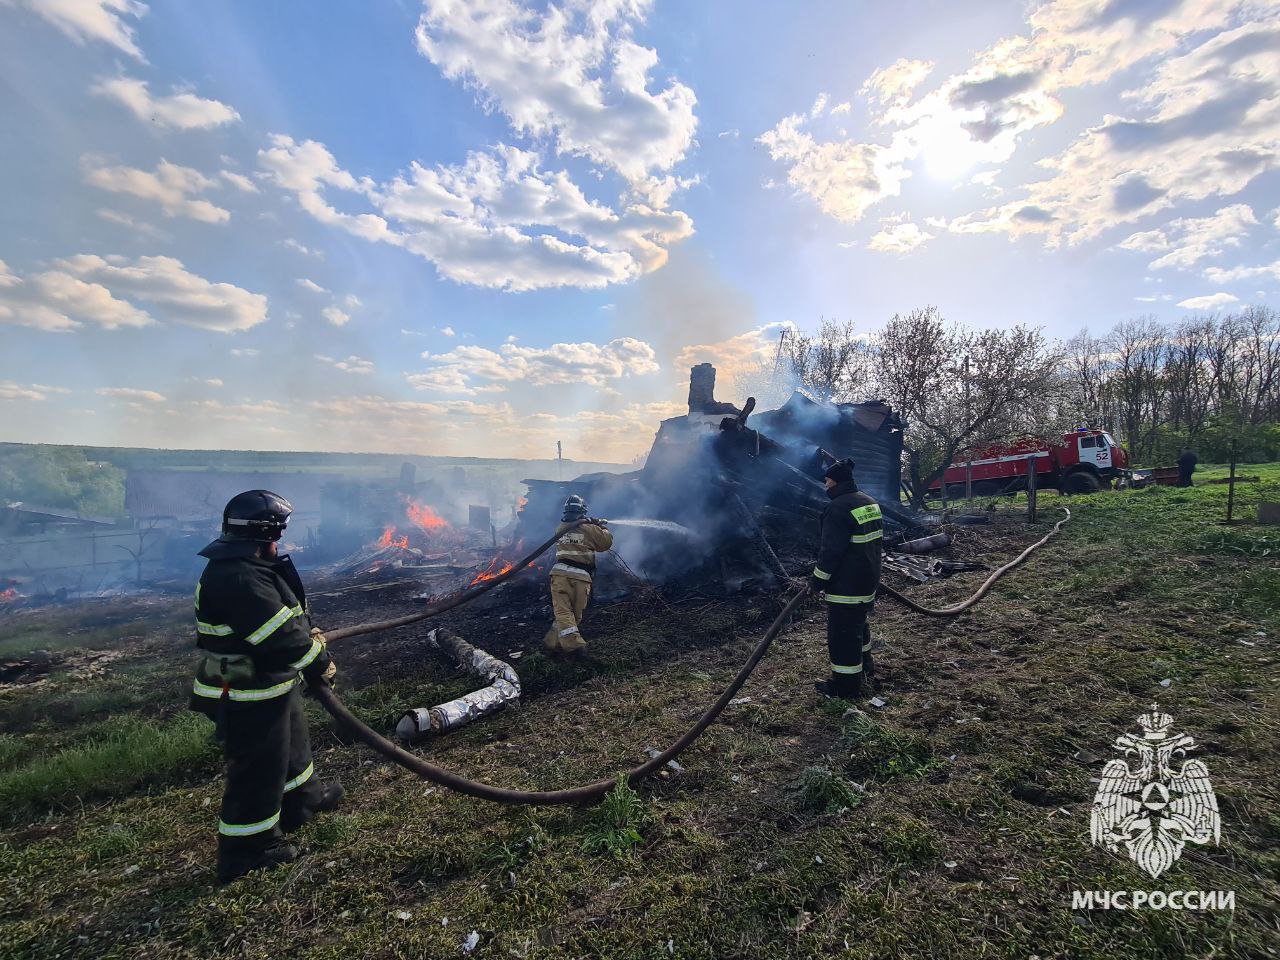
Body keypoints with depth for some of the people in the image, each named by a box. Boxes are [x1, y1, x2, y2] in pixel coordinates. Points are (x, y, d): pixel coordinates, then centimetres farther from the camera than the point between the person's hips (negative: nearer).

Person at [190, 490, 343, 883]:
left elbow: (282, 617, 17)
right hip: (249, 699, -11)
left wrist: (308, 633, 5)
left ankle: (302, 799, 49)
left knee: (292, 743, 28)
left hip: (271, 686, 11)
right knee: (258, 769, 6)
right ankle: (247, 850, 24)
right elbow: (281, 638, -30)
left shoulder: (246, 568, 5)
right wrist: (321, 664, -17)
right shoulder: (240, 580, -30)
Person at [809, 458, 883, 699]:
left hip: (845, 584, -10)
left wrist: (818, 579, -11)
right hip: (869, 579, 10)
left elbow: (831, 550, -22)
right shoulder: (870, 502, 8)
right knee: (858, 622, 27)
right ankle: (864, 663, 44)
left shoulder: (837, 508, -21)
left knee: (842, 632, 0)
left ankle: (846, 685, 8)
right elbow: (878, 538, 19)